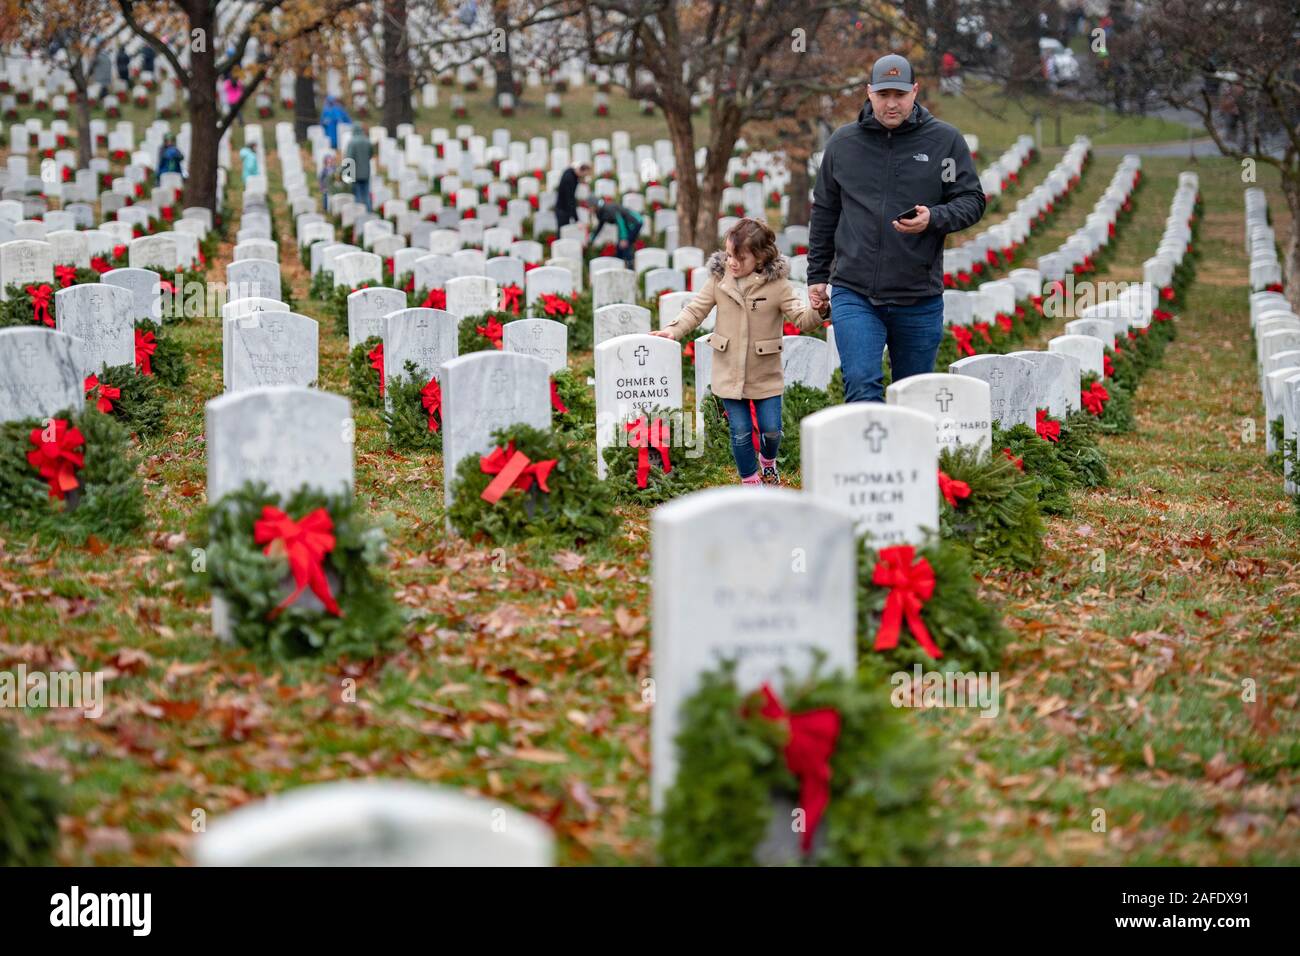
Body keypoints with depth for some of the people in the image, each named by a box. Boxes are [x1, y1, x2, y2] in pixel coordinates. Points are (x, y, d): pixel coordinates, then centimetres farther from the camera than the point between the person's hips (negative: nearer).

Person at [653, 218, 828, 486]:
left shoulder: (777, 284, -10)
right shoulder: (719, 279, -3)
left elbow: (802, 319, -13)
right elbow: (695, 310, 3)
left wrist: (817, 311, -35)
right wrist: (673, 330, -13)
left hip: (765, 374, -1)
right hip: (729, 373, 1)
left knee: (771, 429, 3)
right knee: (740, 432, 3)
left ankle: (768, 463, 36)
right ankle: (750, 480, 22)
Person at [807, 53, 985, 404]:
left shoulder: (945, 141, 1)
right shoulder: (843, 142, 6)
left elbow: (972, 201, 1)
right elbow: (824, 213, 15)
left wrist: (934, 218, -19)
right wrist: (817, 276, 14)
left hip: (920, 299, 0)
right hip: (854, 295, 0)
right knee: (862, 386, -16)